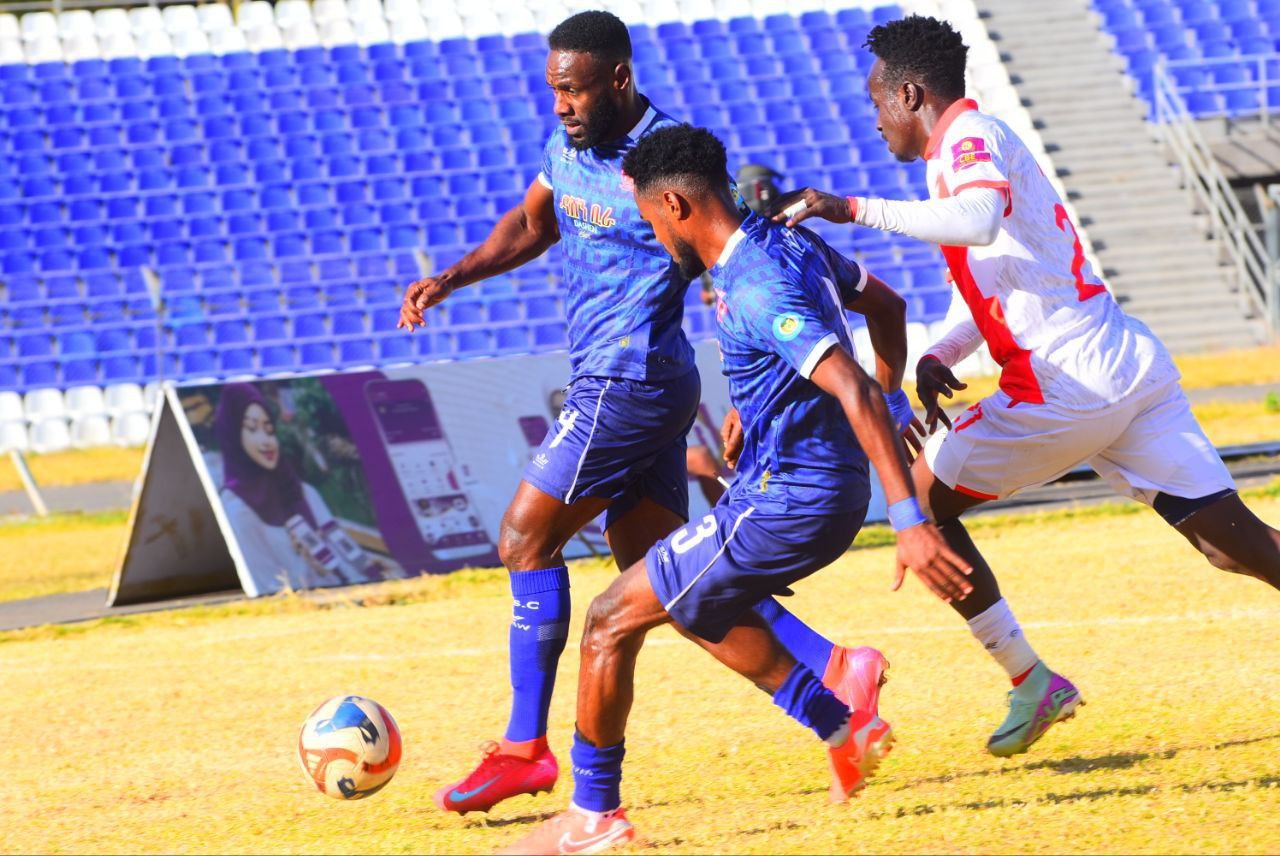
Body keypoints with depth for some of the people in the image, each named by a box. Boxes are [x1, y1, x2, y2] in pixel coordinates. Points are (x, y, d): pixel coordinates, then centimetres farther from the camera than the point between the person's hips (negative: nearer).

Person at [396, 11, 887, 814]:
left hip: (629, 383, -9)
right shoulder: (570, 146, 9)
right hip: (612, 385, 9)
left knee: (525, 540, -5)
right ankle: (832, 669, 3)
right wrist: (447, 280, 15)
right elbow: (532, 224, 29)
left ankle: (524, 748, -1)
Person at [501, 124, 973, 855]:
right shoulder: (792, 245, 6)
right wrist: (891, 389, 41)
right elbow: (887, 305, 23)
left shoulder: (759, 289, -24)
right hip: (830, 490, 10)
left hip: (784, 505, -10)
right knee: (695, 601, 30)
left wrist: (910, 522, -36)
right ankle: (846, 728, 26)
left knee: (612, 620, -2)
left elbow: (854, 391, -32)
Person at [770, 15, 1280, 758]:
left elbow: (979, 222, -31)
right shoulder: (980, 142, 23)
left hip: (1069, 384, -9)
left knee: (921, 502, 5)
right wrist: (941, 355, 17)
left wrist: (855, 210, -27)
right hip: (1134, 364, 9)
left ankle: (1031, 684, 6)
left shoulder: (971, 138, -7)